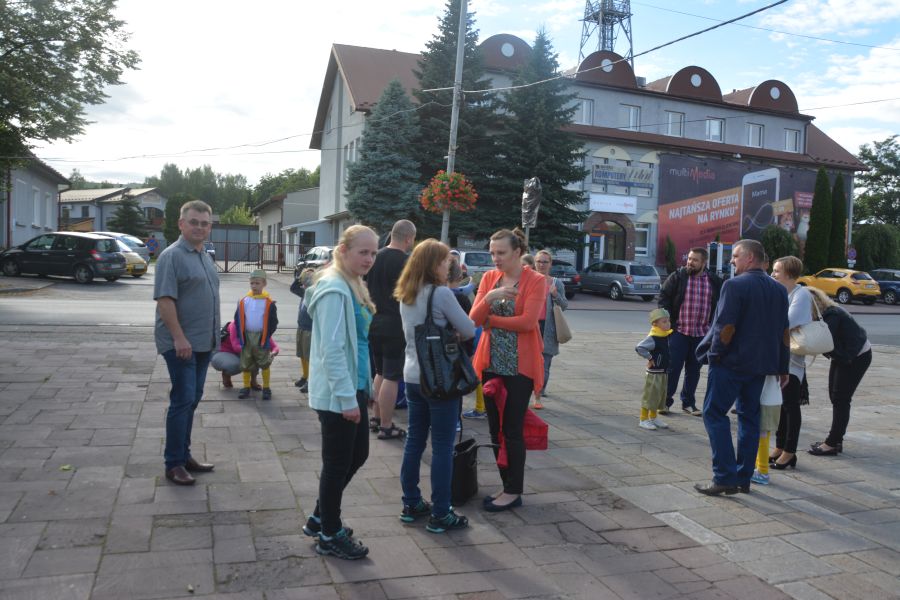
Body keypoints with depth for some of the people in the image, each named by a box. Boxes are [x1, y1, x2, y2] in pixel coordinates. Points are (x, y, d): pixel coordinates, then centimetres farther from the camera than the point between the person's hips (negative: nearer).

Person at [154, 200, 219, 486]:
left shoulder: (205, 256, 14)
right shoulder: (172, 256, -12)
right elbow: (164, 300, -19)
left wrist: (213, 336, 18)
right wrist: (179, 338, -24)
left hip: (203, 342, 8)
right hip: (181, 343, -8)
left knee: (192, 400, 13)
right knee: (183, 400, -6)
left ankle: (184, 455, 24)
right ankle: (173, 464, 4)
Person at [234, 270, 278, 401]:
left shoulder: (269, 303, -8)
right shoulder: (243, 301, 0)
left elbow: (273, 322, -3)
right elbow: (238, 320, 6)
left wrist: (267, 336, -8)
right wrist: (240, 335, 0)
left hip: (261, 337, -3)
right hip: (247, 337, 3)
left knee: (264, 364, 3)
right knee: (245, 364, 10)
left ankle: (266, 388, 14)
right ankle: (246, 387, 23)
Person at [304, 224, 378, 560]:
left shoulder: (353, 287, 12)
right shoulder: (334, 290, -19)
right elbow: (332, 350, -23)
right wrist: (347, 398, -22)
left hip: (353, 387, 10)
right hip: (337, 394, -10)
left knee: (357, 456, 19)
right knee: (337, 464, 5)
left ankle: (320, 519, 36)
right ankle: (329, 536, 24)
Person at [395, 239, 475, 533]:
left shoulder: (406, 295, 8)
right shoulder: (441, 293, -16)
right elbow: (469, 330, -10)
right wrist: (454, 334, 10)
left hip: (413, 377, 8)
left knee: (414, 441, 15)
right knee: (442, 447, 1)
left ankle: (411, 504, 25)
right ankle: (440, 515, 8)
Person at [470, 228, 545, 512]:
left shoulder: (535, 281, -8)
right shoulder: (489, 277, 6)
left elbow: (527, 321, -19)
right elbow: (474, 318, -2)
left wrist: (489, 318, -10)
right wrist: (489, 297, -21)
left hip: (520, 364, -5)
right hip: (491, 362, 5)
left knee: (512, 429, 0)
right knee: (495, 428, 10)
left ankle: (514, 492, 13)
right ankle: (507, 485, 25)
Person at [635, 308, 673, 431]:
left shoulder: (666, 336, 7)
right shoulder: (652, 338, -20)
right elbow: (639, 348, -32)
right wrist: (650, 358, -23)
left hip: (664, 372, 9)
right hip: (654, 373, -9)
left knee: (660, 396, 17)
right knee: (649, 396, -2)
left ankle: (653, 418, 30)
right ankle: (643, 420, 7)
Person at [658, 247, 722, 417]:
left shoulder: (714, 282, 5)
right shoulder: (677, 277, -2)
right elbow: (664, 297, -1)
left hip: (701, 334, 3)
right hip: (679, 331, -3)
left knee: (694, 370, 12)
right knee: (673, 368, -2)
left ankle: (688, 402, 24)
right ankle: (666, 401, 9)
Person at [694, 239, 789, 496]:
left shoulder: (735, 285, -13)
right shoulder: (779, 290, 10)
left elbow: (725, 326, -19)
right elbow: (784, 332, 13)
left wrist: (714, 355, -6)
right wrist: (782, 368, 18)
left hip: (731, 362, -7)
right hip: (760, 365, 7)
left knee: (715, 414, 0)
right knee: (750, 418, 13)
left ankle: (725, 477, -5)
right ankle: (743, 478, 18)